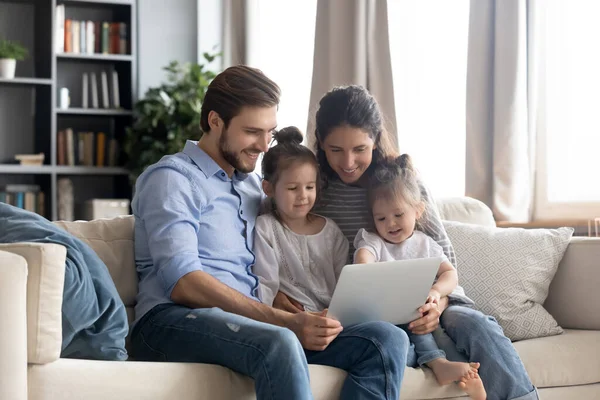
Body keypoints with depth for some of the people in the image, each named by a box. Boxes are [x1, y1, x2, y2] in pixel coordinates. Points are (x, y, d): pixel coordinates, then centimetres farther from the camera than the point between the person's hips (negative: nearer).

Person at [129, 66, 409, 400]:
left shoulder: (255, 184, 26)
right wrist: (285, 321, -21)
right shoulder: (171, 178, 1)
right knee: (280, 343, -39)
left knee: (386, 339, -16)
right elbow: (183, 283, -13)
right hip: (175, 321, -7)